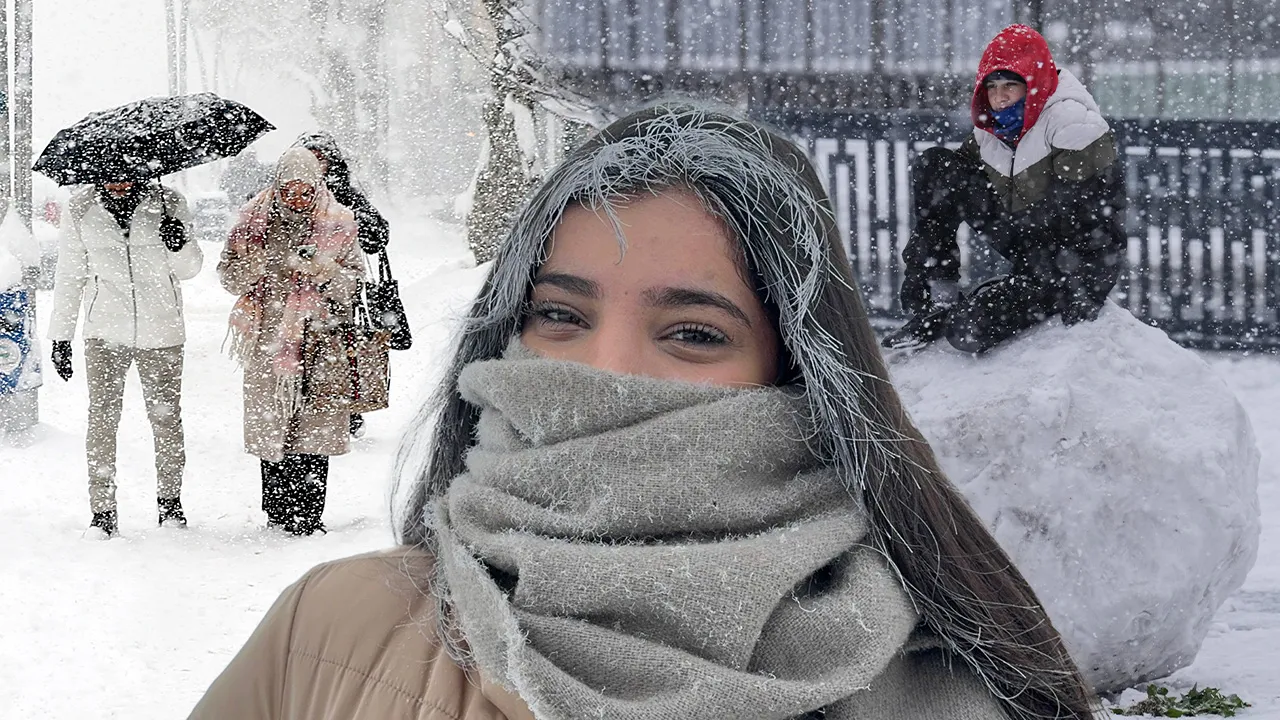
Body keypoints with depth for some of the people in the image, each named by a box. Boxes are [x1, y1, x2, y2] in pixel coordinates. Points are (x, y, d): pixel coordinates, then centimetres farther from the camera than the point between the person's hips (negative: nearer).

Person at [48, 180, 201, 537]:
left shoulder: (168, 203, -1)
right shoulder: (82, 209, 1)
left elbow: (188, 269, 2)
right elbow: (68, 275, 9)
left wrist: (180, 245, -22)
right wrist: (61, 337, 8)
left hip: (161, 331, 0)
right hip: (104, 332, 0)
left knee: (166, 417, 4)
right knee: (102, 419, -5)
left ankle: (170, 501, 21)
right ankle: (102, 511, 1)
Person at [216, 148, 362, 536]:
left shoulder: (338, 224, 4)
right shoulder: (255, 220, 6)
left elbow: (355, 277, 6)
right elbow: (229, 275, 7)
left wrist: (324, 272, -14)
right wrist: (259, 262, -14)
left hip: (318, 336, -1)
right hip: (268, 336, 1)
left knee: (313, 428, -5)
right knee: (269, 425, 2)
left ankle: (308, 514, -1)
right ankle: (278, 512, 11)